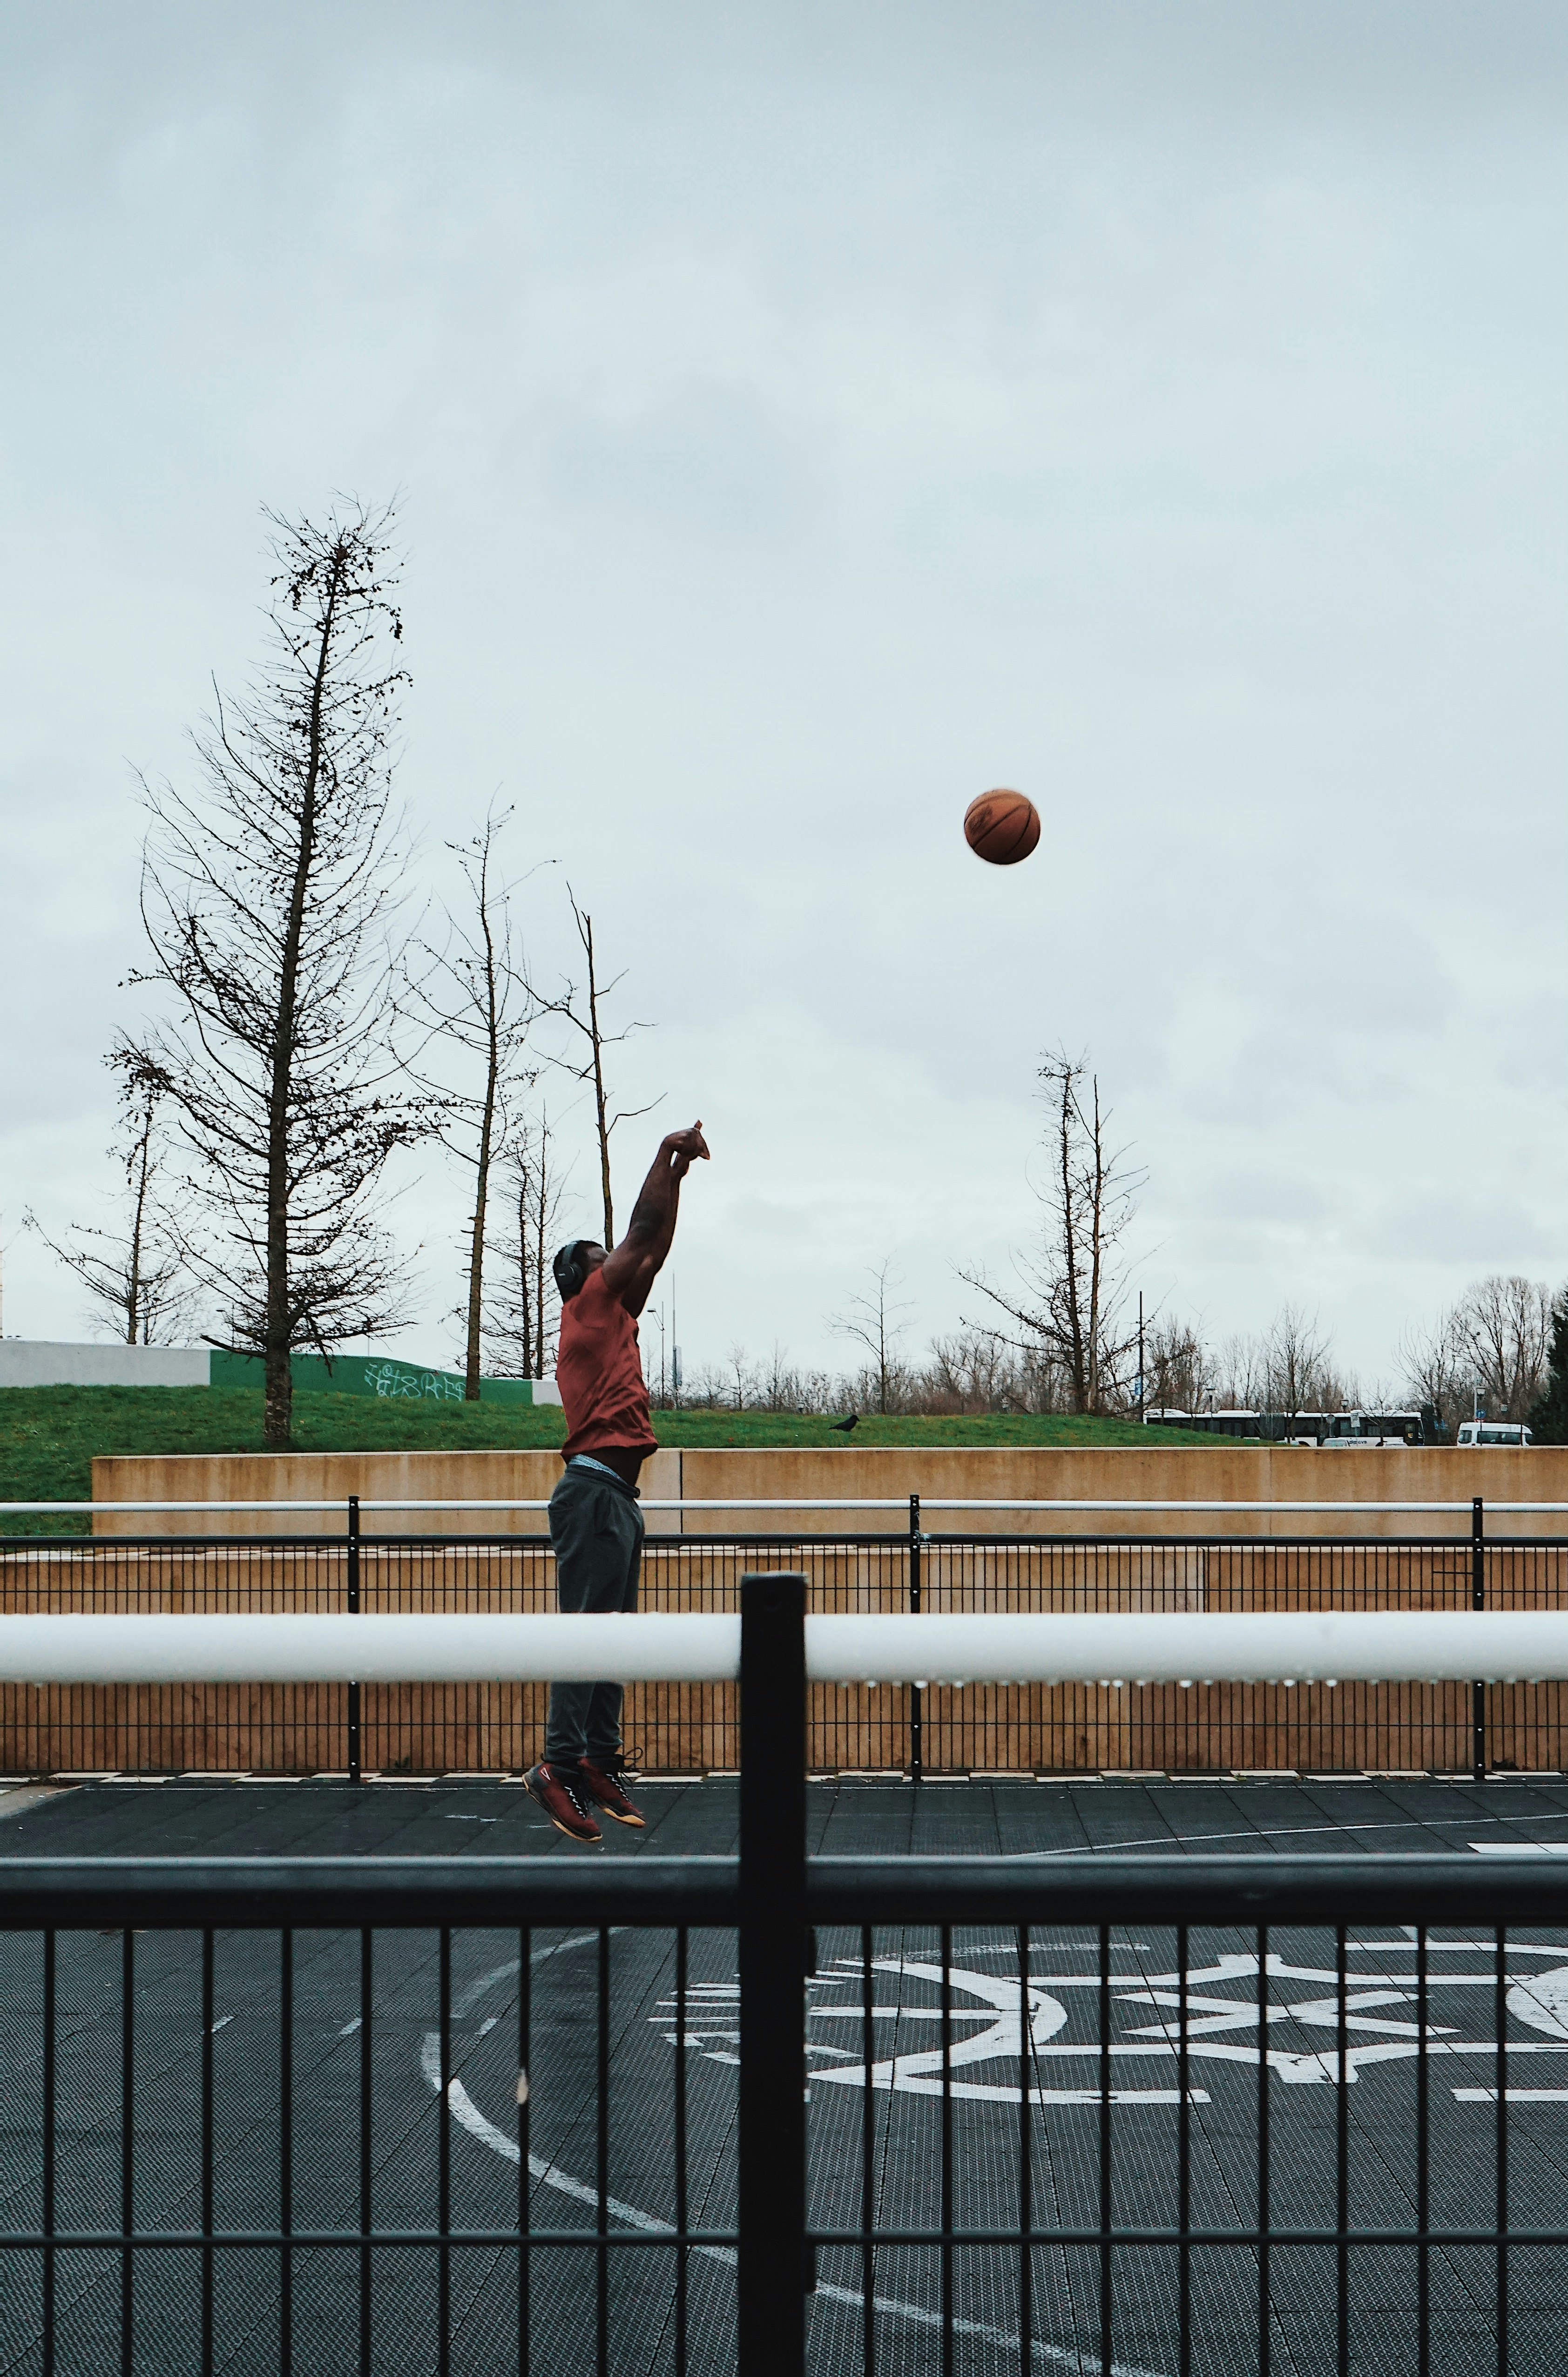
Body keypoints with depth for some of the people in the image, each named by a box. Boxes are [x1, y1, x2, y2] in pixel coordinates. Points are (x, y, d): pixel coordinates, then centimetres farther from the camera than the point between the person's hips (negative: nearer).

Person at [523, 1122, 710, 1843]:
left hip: (617, 1498, 10)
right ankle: (559, 1764, -20)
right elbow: (645, 1236, -2)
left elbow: (654, 1249, 26)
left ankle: (599, 1762, 5)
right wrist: (668, 1158, 6)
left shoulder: (612, 1318, 22)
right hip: (595, 1492, -10)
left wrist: (678, 1174, 25)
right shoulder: (589, 1306, -1)